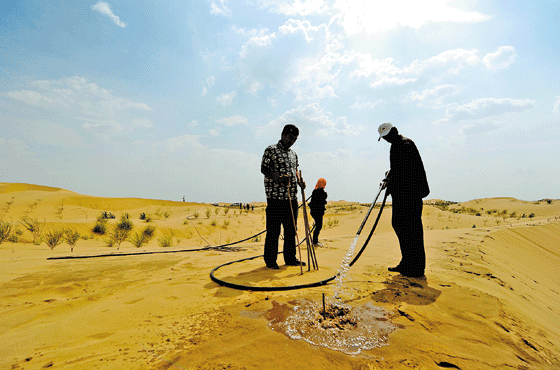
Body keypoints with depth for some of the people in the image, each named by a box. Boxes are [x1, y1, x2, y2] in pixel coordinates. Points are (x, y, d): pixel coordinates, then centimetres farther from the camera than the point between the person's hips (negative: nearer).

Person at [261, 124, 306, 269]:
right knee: (273, 230, -1)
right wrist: (277, 178, -22)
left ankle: (290, 258, 24)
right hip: (275, 197, -7)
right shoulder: (271, 150, 0)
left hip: (292, 197, 7)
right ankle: (270, 260, 12)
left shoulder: (293, 154, 20)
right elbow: (264, 169, -6)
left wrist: (300, 182, 5)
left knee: (291, 229, 11)